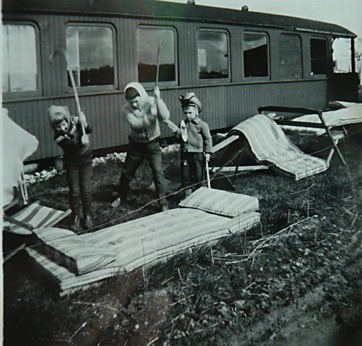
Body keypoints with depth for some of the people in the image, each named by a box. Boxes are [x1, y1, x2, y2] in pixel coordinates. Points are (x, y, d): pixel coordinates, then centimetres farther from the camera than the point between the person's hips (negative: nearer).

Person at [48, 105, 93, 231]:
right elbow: (73, 146, -33)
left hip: (86, 159, 0)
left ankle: (87, 216, 17)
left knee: (85, 189, 1)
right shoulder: (59, 137, -22)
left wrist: (84, 124, -54)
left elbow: (88, 130, -33)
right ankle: (76, 217, 16)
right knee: (74, 191, 0)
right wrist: (81, 140, -53)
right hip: (71, 162, 0)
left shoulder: (76, 121, -19)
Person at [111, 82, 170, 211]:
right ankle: (121, 197, 37)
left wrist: (158, 98, -39)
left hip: (152, 144, -2)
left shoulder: (152, 102, -16)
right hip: (136, 144, 2)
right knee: (126, 172, 13)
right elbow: (135, 124, -31)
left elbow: (165, 116, -31)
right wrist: (148, 118, -47)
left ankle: (163, 204, 4)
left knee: (158, 173, -8)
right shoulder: (126, 109, -14)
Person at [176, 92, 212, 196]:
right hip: (185, 153, 4)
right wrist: (178, 134, -6)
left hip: (198, 154, -4)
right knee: (185, 174, 7)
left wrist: (208, 152, -9)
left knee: (197, 175, 6)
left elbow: (208, 139, -6)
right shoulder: (183, 124, 8)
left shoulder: (202, 124, -8)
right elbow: (178, 138, 18)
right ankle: (187, 193, 18)